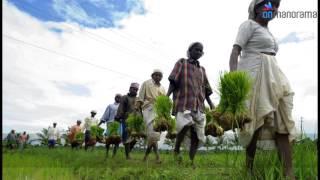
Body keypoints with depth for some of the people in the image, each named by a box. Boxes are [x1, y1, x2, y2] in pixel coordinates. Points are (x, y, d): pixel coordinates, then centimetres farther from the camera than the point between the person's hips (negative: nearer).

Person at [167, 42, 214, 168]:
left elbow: (205, 89, 23)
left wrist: (211, 104, 11)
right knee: (185, 125, -28)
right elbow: (173, 82, 0)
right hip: (183, 102, -5)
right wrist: (166, 96, -13)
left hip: (198, 104, 5)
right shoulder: (181, 63, 12)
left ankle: (191, 160, 5)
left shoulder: (202, 69, 25)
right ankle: (176, 150, -6)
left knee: (197, 133, -2)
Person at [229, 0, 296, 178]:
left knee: (282, 122, -1)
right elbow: (235, 51, -12)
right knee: (255, 122, -9)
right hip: (253, 76, -9)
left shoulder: (267, 31, 26)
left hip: (272, 78, 9)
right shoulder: (249, 24, 1)